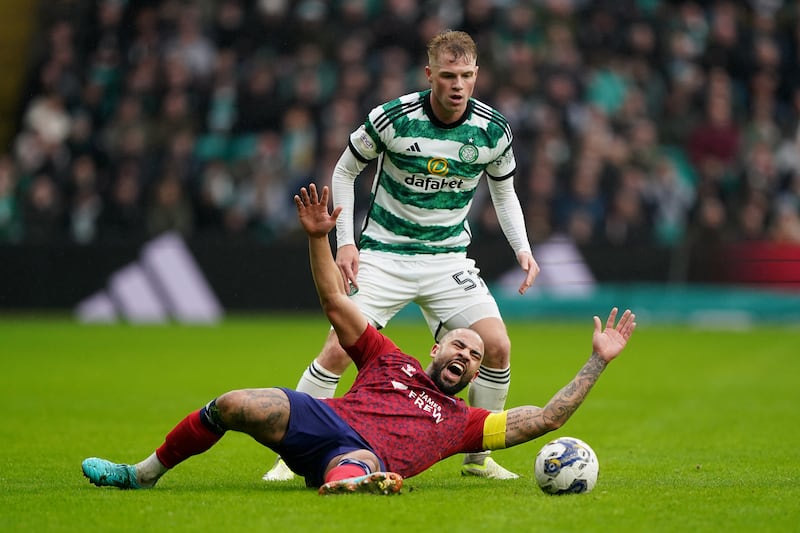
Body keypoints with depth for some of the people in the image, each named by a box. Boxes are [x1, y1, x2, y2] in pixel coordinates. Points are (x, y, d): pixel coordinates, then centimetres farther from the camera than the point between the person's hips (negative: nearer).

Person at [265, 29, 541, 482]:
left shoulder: (493, 130, -7)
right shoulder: (392, 118, -15)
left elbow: (504, 193, 10)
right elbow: (344, 171, 0)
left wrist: (522, 249, -5)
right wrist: (345, 241, -8)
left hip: (448, 258, 2)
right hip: (384, 253, -2)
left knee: (497, 346, -13)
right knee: (338, 351, -15)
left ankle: (478, 457, 6)